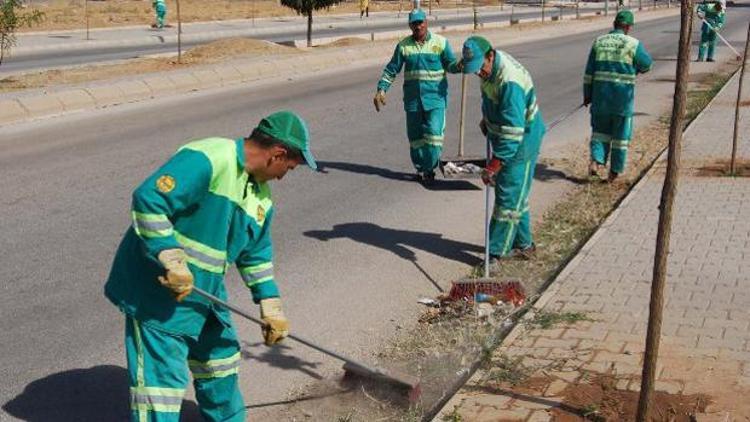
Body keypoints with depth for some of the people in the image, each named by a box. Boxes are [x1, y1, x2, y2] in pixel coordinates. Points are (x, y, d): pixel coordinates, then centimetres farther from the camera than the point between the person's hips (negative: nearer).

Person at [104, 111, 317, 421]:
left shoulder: (261, 196, 8)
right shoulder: (207, 160, -22)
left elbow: (256, 254, 20)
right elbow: (148, 200, -30)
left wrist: (271, 308, 19)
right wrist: (174, 262, -31)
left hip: (205, 291, 9)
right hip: (158, 292, -9)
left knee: (220, 365, 25)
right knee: (161, 383, -7)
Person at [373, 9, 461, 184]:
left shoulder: (441, 42, -1)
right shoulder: (403, 45, 4)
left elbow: (450, 65, 2)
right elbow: (391, 70, 9)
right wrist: (381, 90, 0)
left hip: (435, 98, -2)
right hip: (412, 99, 2)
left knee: (434, 134, -12)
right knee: (415, 136, 7)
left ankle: (429, 169, 4)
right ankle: (420, 169, 24)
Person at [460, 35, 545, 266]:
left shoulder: (510, 81, -32)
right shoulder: (489, 67, -4)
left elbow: (513, 129, -34)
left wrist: (494, 165, -34)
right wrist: (486, 118, 18)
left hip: (521, 142, -9)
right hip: (502, 137, 10)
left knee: (509, 198, -5)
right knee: (515, 195, 17)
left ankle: (497, 252, 2)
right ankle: (523, 245, 29)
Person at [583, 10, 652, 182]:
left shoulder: (599, 42, 2)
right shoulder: (633, 44, -8)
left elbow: (589, 71, 3)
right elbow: (646, 65, 4)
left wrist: (587, 95, 10)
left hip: (600, 96, 3)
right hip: (623, 97, -3)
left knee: (600, 130, 18)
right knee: (620, 135, 10)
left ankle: (596, 160, -2)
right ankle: (614, 172, 14)